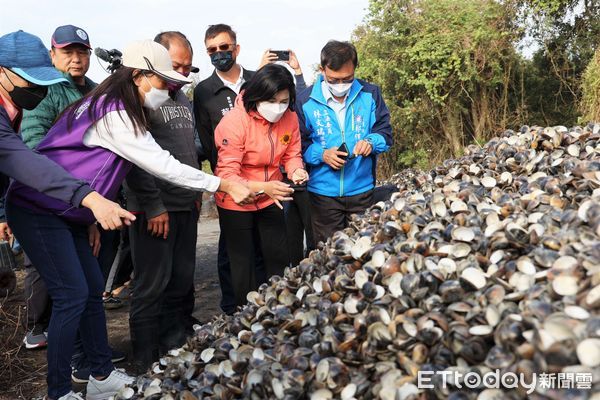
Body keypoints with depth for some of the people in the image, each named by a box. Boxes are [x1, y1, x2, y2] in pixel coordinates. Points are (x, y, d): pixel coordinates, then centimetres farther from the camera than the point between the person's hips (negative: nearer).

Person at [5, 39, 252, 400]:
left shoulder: (115, 109, 11)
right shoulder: (114, 114, -20)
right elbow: (163, 166, -22)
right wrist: (224, 185, -17)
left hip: (67, 213, 10)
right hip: (39, 211, -10)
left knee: (93, 290, 9)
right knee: (72, 296, -9)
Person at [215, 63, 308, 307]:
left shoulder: (289, 118, -11)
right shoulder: (234, 121, -26)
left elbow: (292, 154, 2)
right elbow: (226, 174, -29)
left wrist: (296, 170, -22)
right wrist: (262, 188, -44)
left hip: (270, 198, 4)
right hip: (236, 202, -4)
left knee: (280, 258, 11)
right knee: (243, 264, 7)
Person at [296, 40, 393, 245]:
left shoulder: (370, 94, -1)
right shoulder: (306, 101, -5)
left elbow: (385, 131, 6)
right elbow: (299, 144, -2)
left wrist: (371, 142, -16)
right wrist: (322, 154, -20)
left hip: (362, 190, 1)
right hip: (322, 192, -1)